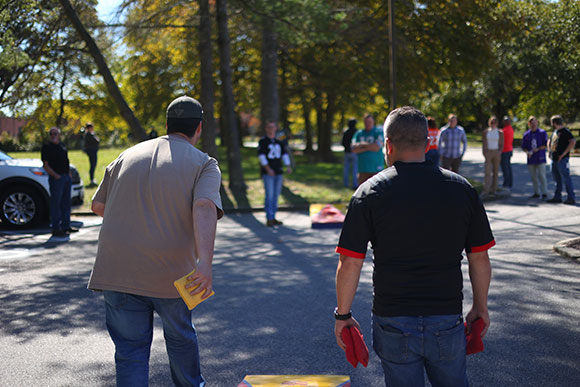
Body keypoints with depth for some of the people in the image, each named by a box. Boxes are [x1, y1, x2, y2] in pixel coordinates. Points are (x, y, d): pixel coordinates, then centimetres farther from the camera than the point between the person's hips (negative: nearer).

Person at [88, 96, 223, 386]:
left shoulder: (128, 156, 12)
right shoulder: (204, 164, -1)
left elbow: (98, 205, 17)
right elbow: (204, 207, -20)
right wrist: (205, 262, -31)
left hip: (116, 272, 2)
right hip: (171, 274, -1)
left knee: (130, 350, 6)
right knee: (180, 336, 23)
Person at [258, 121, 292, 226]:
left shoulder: (279, 142, 15)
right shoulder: (263, 141, -2)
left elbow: (284, 154, 10)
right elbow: (261, 155, -11)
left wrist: (288, 166, -6)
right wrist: (268, 169, -21)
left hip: (278, 172, 6)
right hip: (267, 173, -6)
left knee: (276, 195, 6)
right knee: (269, 195, -12)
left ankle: (273, 218, 13)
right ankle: (269, 219, -11)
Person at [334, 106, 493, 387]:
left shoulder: (371, 192, -7)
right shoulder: (462, 189, -1)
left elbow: (349, 263, -8)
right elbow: (479, 258, 3)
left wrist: (343, 315, 4)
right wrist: (480, 308, 17)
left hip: (393, 322, -1)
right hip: (448, 319, 2)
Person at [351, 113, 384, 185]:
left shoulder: (379, 132, 1)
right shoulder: (359, 134, 12)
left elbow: (377, 147, -12)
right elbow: (353, 149, -1)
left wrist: (363, 145, -1)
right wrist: (369, 147, -6)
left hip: (376, 169, -4)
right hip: (363, 169, 4)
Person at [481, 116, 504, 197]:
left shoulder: (500, 132, 4)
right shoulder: (485, 132, 5)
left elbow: (501, 144, 4)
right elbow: (483, 144, 4)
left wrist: (499, 153, -9)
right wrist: (484, 153, -6)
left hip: (496, 153, 1)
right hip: (488, 152, -1)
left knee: (495, 172, 5)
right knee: (487, 172, -10)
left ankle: (493, 189, 13)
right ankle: (486, 191, -15)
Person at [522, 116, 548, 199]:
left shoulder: (542, 132, 2)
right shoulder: (526, 134, 10)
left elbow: (546, 145, -1)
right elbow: (523, 147, 12)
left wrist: (538, 149, -16)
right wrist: (527, 152, -8)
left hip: (540, 158, -3)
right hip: (531, 159, 4)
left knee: (542, 176, -8)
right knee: (533, 177, 6)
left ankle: (545, 193, -6)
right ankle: (536, 193, 14)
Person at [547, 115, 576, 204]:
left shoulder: (565, 131, -10)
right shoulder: (555, 132, 16)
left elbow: (573, 142, -23)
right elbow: (549, 141, 34)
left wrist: (564, 153, -21)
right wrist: (550, 151, 18)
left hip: (562, 160, -9)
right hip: (554, 160, 9)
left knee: (566, 178, -7)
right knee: (557, 179, 13)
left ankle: (571, 198, -4)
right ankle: (557, 197, 20)